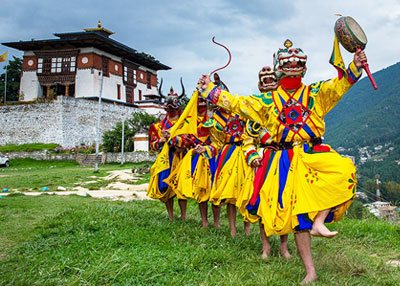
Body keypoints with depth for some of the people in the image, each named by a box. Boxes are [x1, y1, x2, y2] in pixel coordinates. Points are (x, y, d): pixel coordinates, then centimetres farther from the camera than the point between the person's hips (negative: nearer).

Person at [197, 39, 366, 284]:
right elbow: (236, 103, 12)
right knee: (296, 211, -2)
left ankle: (319, 222, -19)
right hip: (288, 160, 0)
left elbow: (338, 85, -7)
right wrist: (210, 89, 12)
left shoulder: (316, 93, 9)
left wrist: (355, 67, -26)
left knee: (343, 172, -31)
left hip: (315, 152, 0)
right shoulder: (268, 101, 11)